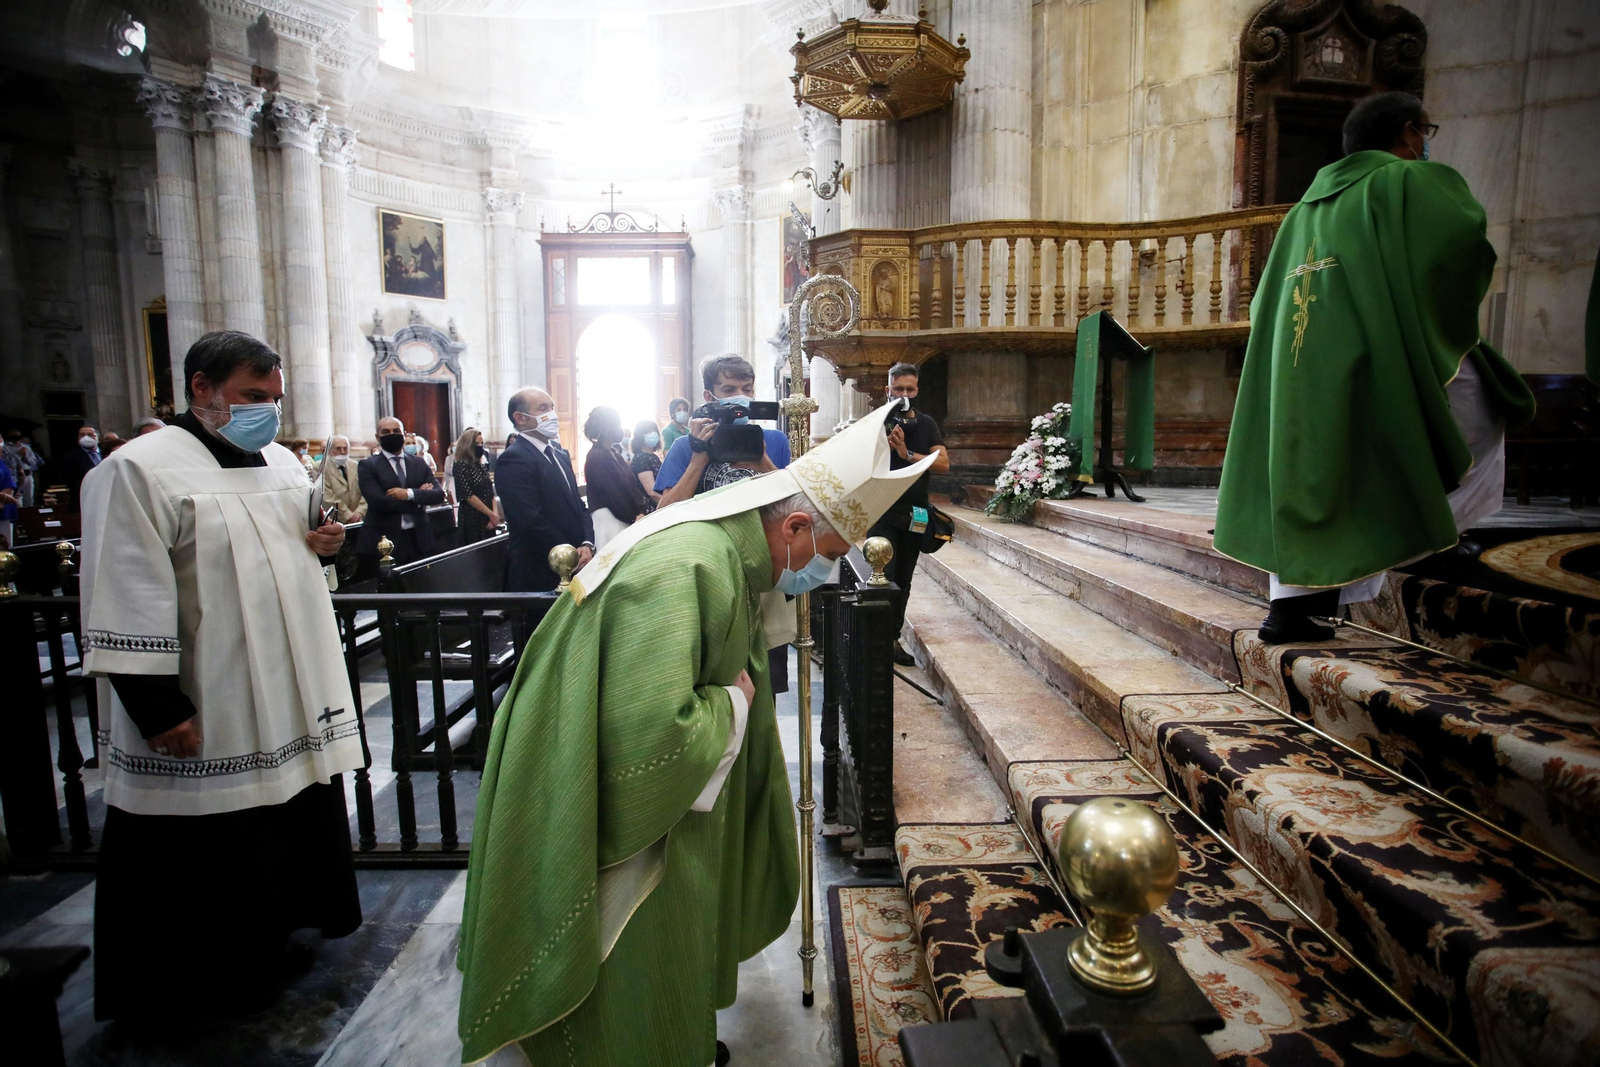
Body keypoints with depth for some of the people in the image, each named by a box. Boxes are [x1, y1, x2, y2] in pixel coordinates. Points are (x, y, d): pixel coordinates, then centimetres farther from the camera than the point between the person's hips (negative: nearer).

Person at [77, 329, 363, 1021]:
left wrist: (322, 546, 0)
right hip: (206, 719, -7)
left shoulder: (281, 463, 10)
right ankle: (212, 985, 27)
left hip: (291, 701, 7)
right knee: (208, 855, 7)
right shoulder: (140, 470, -13)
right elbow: (126, 605, -17)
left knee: (292, 826, 18)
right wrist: (158, 710, -19)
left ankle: (274, 937, 39)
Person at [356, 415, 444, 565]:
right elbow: (379, 502, -15)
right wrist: (420, 497, -8)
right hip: (383, 542, -3)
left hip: (418, 540, 3)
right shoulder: (367, 466, -1)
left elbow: (439, 495, 0)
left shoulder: (419, 463, 11)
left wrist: (410, 493, -16)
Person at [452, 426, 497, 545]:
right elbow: (468, 495, -15)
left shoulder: (482, 466, 11)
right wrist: (491, 514, -12)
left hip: (487, 519, 6)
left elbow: (491, 492, 9)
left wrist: (494, 515, -7)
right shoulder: (460, 466, -9)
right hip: (472, 519, -6)